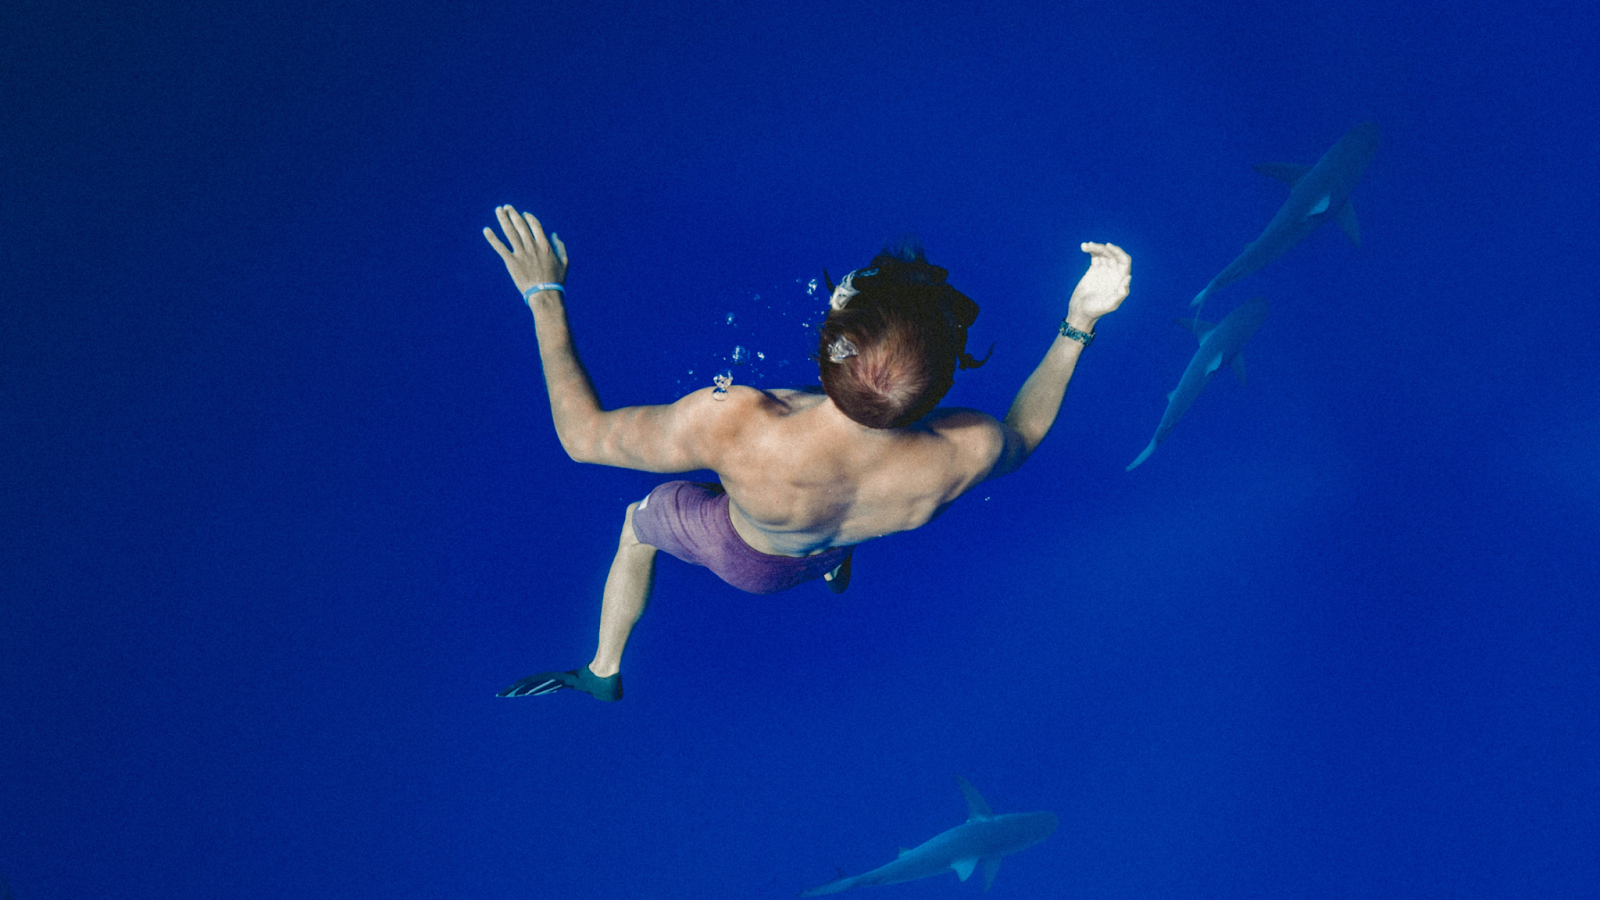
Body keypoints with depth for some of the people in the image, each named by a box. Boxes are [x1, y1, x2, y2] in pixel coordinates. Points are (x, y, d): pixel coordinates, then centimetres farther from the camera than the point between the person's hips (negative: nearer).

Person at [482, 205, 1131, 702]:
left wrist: (544, 296, -25)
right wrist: (1081, 319, -14)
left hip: (743, 556, -2)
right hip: (828, 548, 2)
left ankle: (603, 672, 56)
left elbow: (582, 435, -33)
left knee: (638, 524, 32)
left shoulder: (732, 426, -52)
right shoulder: (966, 453, -43)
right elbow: (1023, 434, -14)